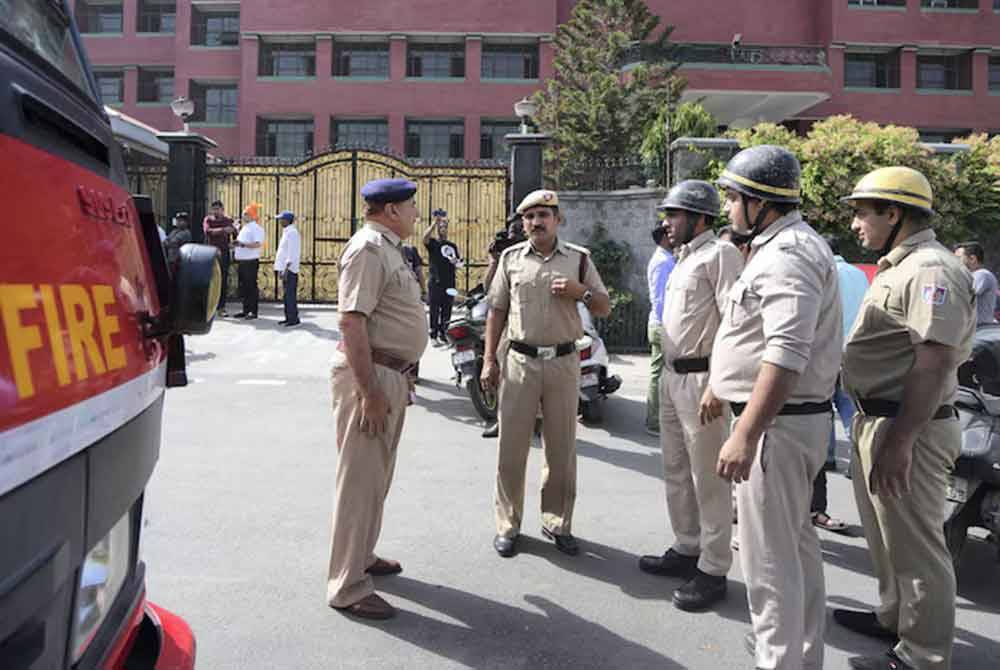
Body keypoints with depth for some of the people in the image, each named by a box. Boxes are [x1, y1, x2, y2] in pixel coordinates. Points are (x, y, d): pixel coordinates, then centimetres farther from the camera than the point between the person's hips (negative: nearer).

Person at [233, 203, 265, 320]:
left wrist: (243, 244, -26)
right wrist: (235, 248, 10)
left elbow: (258, 244, -22)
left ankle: (253, 311, -3)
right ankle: (246, 310, 19)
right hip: (242, 261, 10)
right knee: (243, 287, 12)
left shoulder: (256, 228, -9)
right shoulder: (244, 228, 20)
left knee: (251, 286, -7)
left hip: (251, 262, -9)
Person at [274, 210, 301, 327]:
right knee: (287, 294, 13)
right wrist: (281, 269, 20)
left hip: (290, 269, -10)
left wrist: (286, 269, -22)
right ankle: (288, 318, 19)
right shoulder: (286, 232, 18)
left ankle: (294, 319, -5)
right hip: (285, 268, 10)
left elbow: (292, 254, -19)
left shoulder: (292, 233, -13)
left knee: (290, 294, -9)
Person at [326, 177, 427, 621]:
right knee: (360, 479, -4)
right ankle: (347, 588, 6)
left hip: (390, 375, 10)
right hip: (370, 374, -10)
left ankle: (361, 556, 36)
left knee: (377, 475, 20)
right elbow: (351, 321, -23)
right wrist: (370, 391, -26)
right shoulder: (368, 249, -15)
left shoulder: (389, 248, 16)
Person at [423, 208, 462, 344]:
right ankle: (433, 334, 7)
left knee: (447, 310, 7)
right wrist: (435, 222, -25)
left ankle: (442, 333, 17)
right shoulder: (432, 243, 1)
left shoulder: (452, 245, 15)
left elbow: (459, 261, 20)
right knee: (434, 310, -1)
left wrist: (456, 261, -4)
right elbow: (425, 237, -21)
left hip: (449, 283, 4)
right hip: (435, 283, -4)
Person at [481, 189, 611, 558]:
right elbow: (497, 310, 9)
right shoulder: (511, 258, 7)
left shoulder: (579, 258, 6)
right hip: (519, 361, 0)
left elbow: (604, 308, 8)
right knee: (511, 447, 2)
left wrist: (581, 291, -12)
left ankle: (558, 523, 22)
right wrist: (489, 359, 3)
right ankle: (507, 524, 15)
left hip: (564, 362, 1)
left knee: (562, 449, 8)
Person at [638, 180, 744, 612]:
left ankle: (713, 570, 11)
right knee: (675, 471, 18)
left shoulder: (719, 255, -12)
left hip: (701, 378, -10)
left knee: (708, 477, 0)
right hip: (671, 376, 10)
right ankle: (687, 549, 32)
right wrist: (668, 373, 16)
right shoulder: (684, 259, 18)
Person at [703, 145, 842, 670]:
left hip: (778, 422, -11)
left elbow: (786, 355, -30)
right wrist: (719, 385, 31)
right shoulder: (781, 246, 15)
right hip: (790, 416, 11)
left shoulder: (787, 256, -19)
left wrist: (745, 435, -32)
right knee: (796, 542, 20)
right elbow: (758, 334, 25)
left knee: (768, 554, -2)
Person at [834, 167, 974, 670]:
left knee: (914, 546, 2)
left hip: (907, 428, -11)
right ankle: (893, 618, 41)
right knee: (886, 535, 23)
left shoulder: (931, 270, -18)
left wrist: (899, 442, -28)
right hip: (876, 420, 11)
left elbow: (933, 365, -26)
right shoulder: (897, 267, 15)